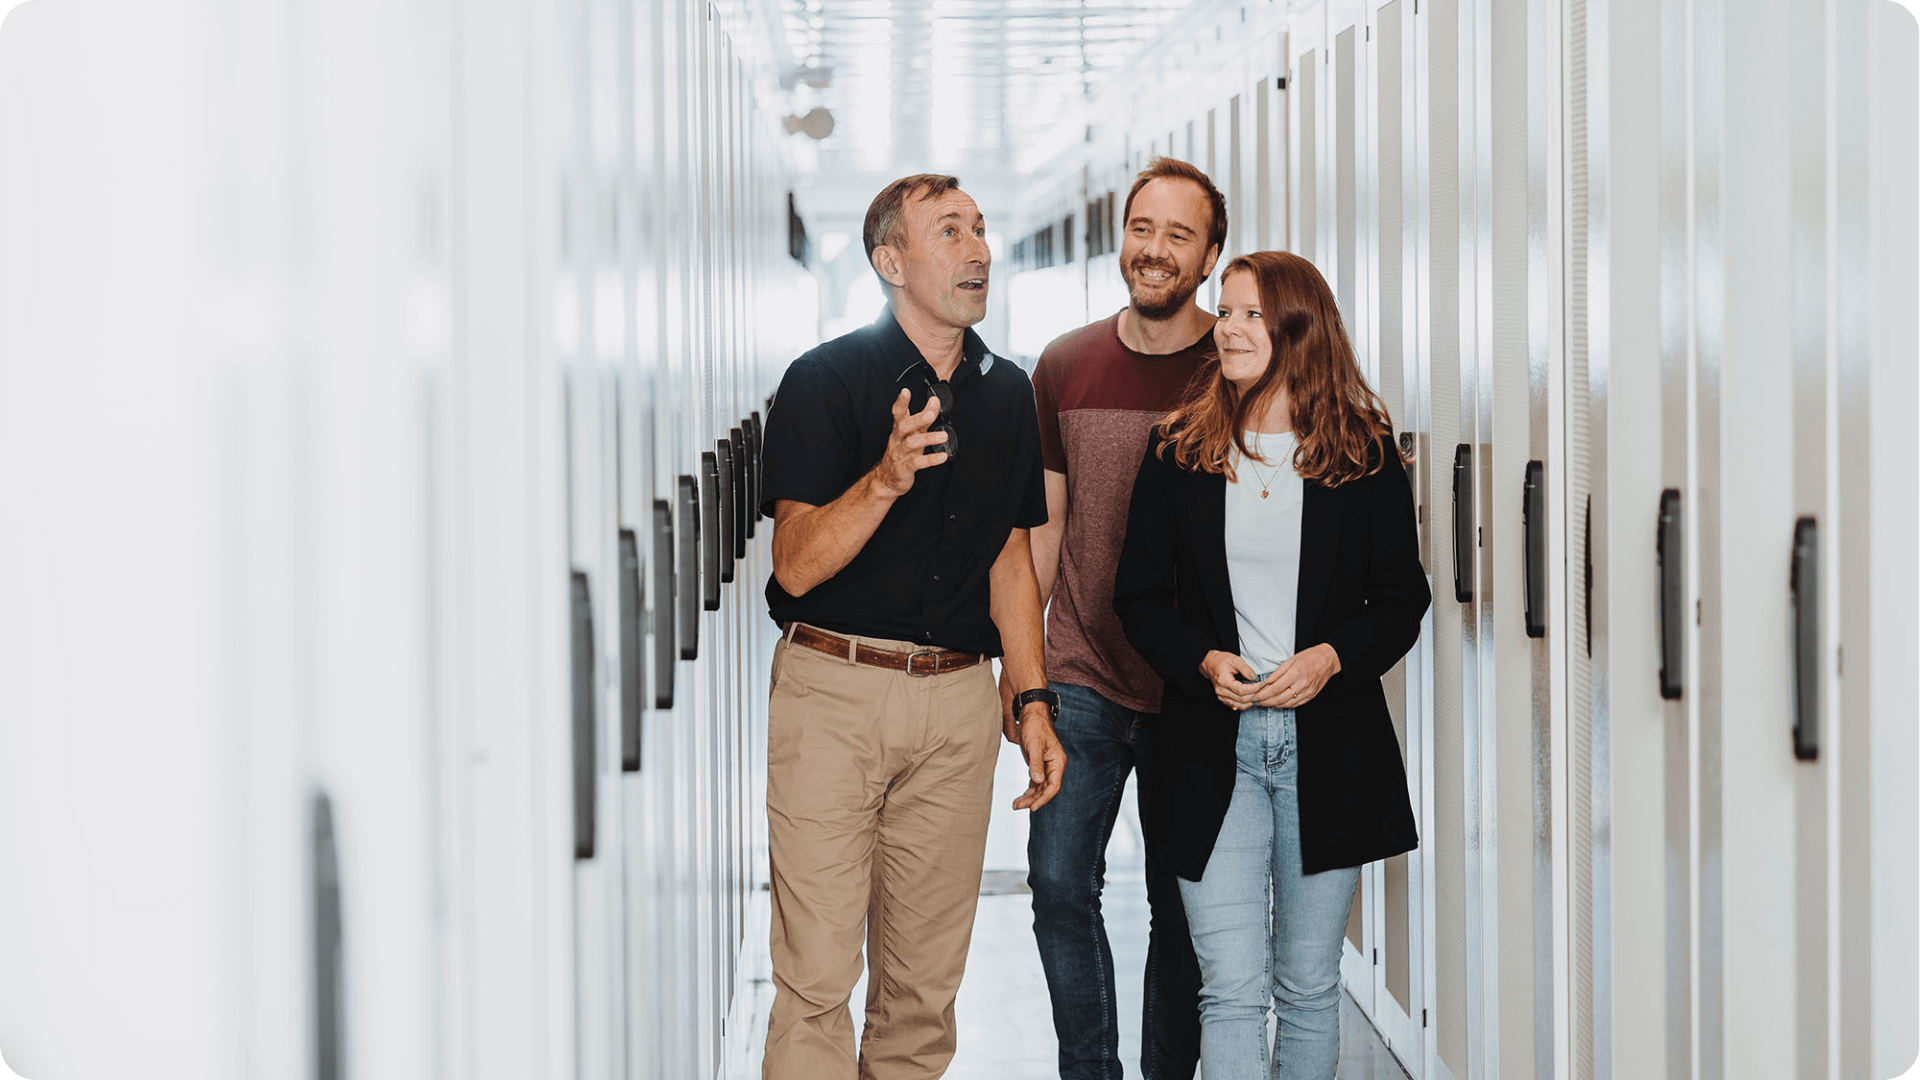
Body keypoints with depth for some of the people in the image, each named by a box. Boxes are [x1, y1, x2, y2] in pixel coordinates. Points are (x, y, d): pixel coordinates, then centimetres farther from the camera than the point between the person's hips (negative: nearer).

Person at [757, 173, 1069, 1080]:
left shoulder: (1007, 392, 12)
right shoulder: (823, 380, -5)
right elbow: (797, 564, -11)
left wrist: (1034, 701, 10)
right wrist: (886, 478, -27)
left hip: (958, 696, 5)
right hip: (832, 690, -4)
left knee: (926, 979, 8)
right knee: (817, 977, -5)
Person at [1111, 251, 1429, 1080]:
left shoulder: (1363, 452, 2)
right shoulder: (1178, 451, 4)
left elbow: (1403, 599, 5)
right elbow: (1140, 596, 7)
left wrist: (1332, 657, -13)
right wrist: (1204, 661, -12)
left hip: (1330, 748, 1)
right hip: (1213, 746, 0)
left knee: (1308, 988, 10)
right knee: (1232, 988, -8)